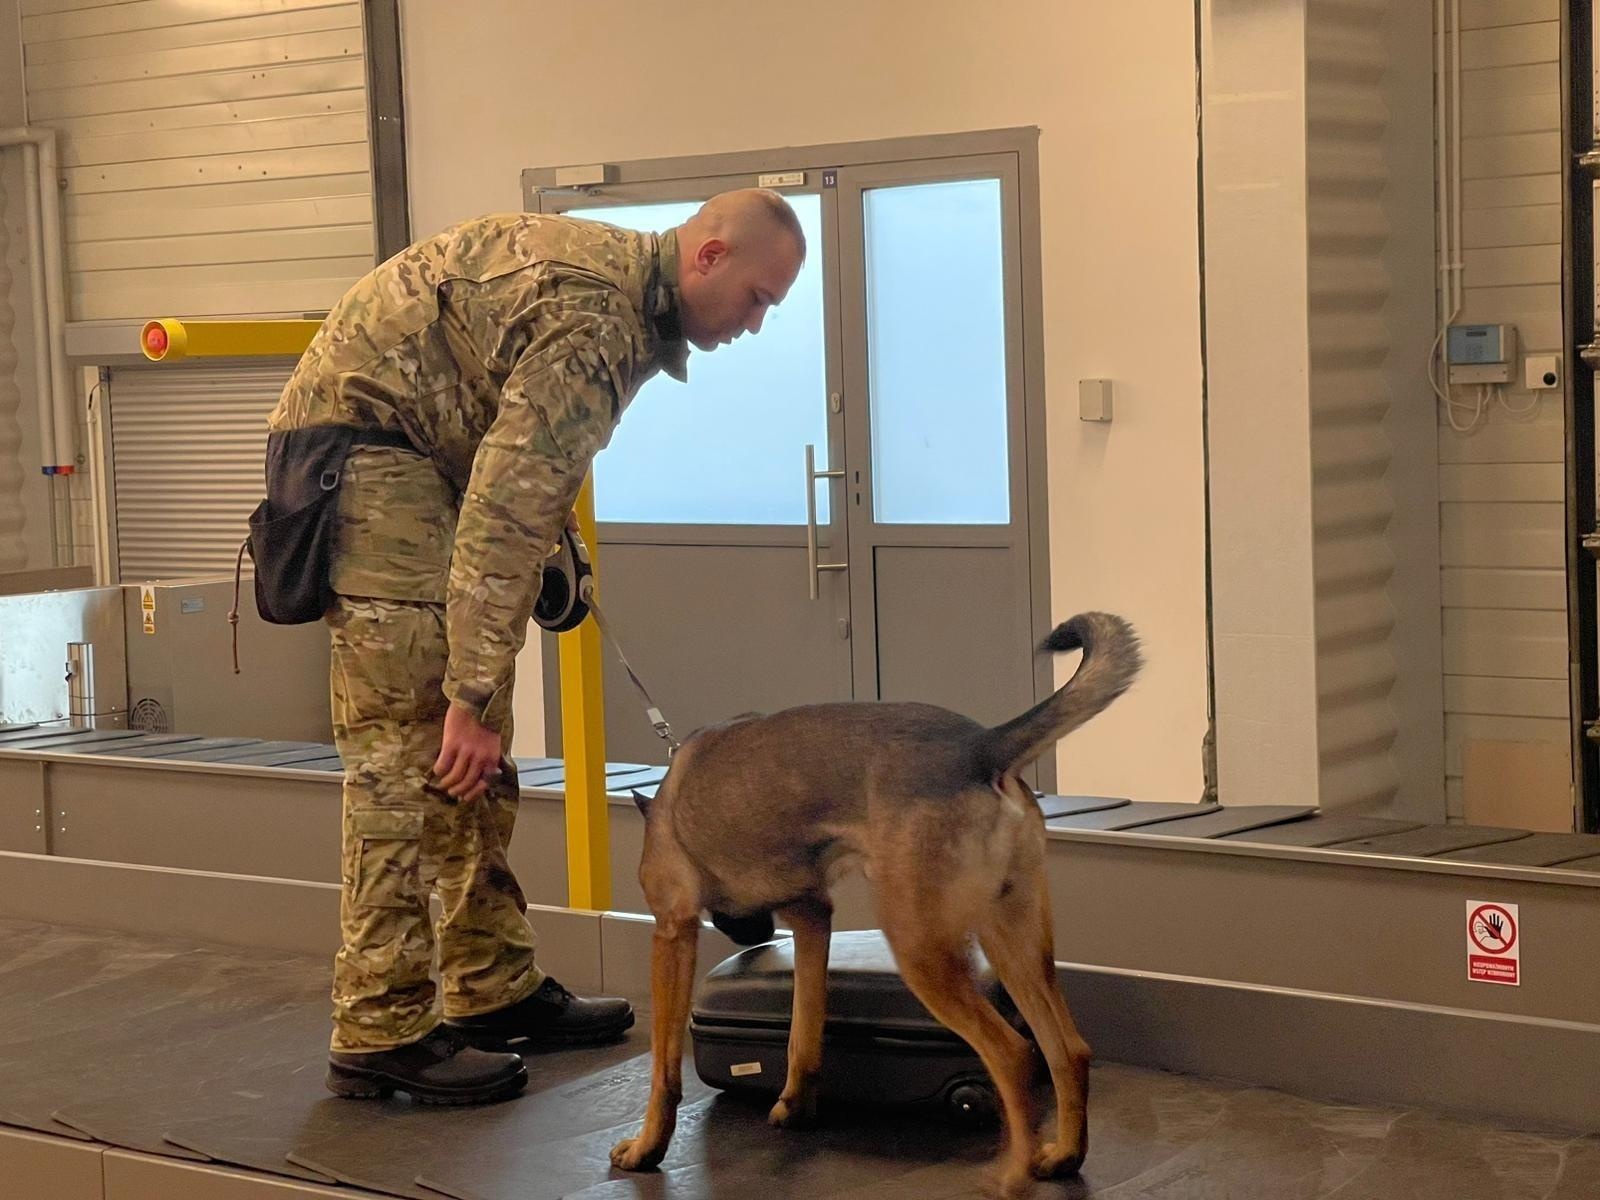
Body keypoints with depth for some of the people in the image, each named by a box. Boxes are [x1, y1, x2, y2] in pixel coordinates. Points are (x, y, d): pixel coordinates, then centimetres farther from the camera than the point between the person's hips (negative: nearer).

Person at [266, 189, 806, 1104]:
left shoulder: (625, 278, 9)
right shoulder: (593, 317, -23)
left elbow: (528, 475, 18)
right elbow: (506, 511, -28)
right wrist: (472, 694, -28)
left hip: (428, 454, 11)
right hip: (360, 437, -11)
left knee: (479, 752, 10)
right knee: (410, 747, -14)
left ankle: (495, 992, 16)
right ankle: (379, 1031, -10)